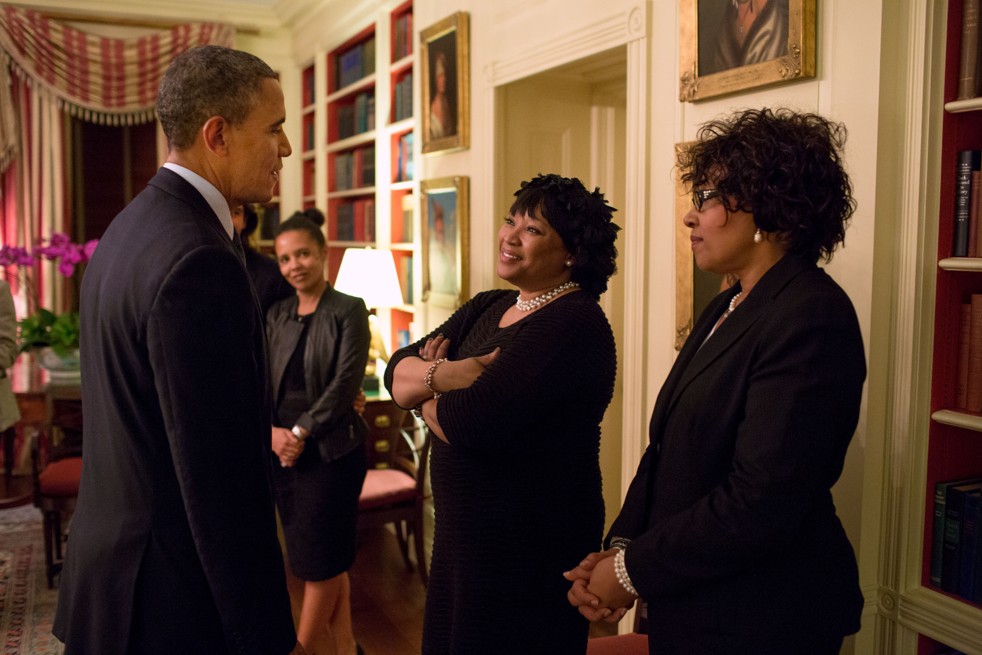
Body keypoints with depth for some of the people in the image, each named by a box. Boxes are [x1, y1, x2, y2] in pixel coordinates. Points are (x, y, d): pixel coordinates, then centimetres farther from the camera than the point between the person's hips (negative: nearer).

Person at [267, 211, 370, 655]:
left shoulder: (348, 310, -5)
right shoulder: (277, 315, 10)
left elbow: (347, 382, -12)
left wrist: (302, 430, -15)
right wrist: (272, 431, -9)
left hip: (331, 449, -5)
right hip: (283, 449, 5)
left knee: (322, 558, 2)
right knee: (330, 561, 12)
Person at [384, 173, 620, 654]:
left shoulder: (572, 323, -19)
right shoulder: (485, 308, 8)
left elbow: (472, 423, -27)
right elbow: (397, 370, 0)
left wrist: (423, 385, -7)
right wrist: (445, 373, -21)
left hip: (529, 545, -8)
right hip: (461, 529, 8)